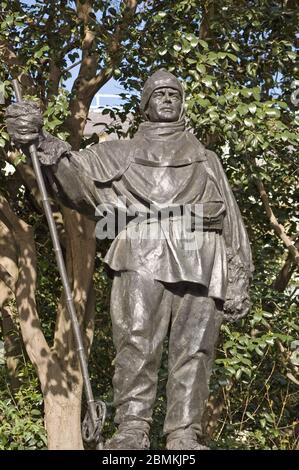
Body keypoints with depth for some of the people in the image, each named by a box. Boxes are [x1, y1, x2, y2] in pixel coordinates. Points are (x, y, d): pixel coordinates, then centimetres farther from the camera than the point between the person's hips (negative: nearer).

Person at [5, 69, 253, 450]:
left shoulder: (205, 160, 27)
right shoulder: (119, 154, 23)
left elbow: (231, 223, 21)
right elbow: (74, 170, 5)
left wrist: (238, 283, 10)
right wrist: (39, 141, -18)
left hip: (199, 262, 2)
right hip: (142, 258, -1)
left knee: (193, 350, -6)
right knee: (136, 343, -15)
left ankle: (184, 435, -5)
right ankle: (132, 429, -14)